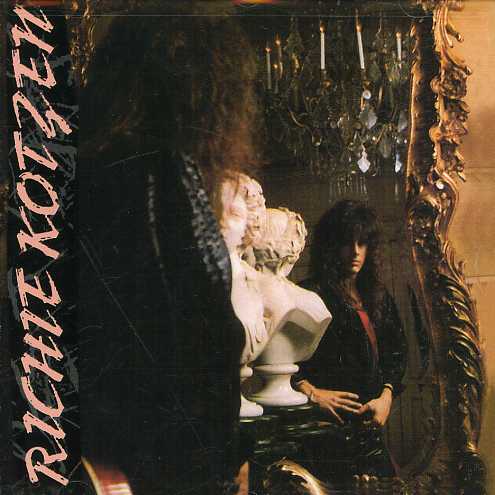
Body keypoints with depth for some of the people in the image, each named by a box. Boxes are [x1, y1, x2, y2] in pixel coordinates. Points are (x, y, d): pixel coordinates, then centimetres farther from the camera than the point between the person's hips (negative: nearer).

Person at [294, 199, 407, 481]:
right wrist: (310, 391, -22)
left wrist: (387, 396, 0)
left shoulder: (378, 296, 14)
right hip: (332, 423, -6)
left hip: (370, 425, 6)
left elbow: (397, 352, 13)